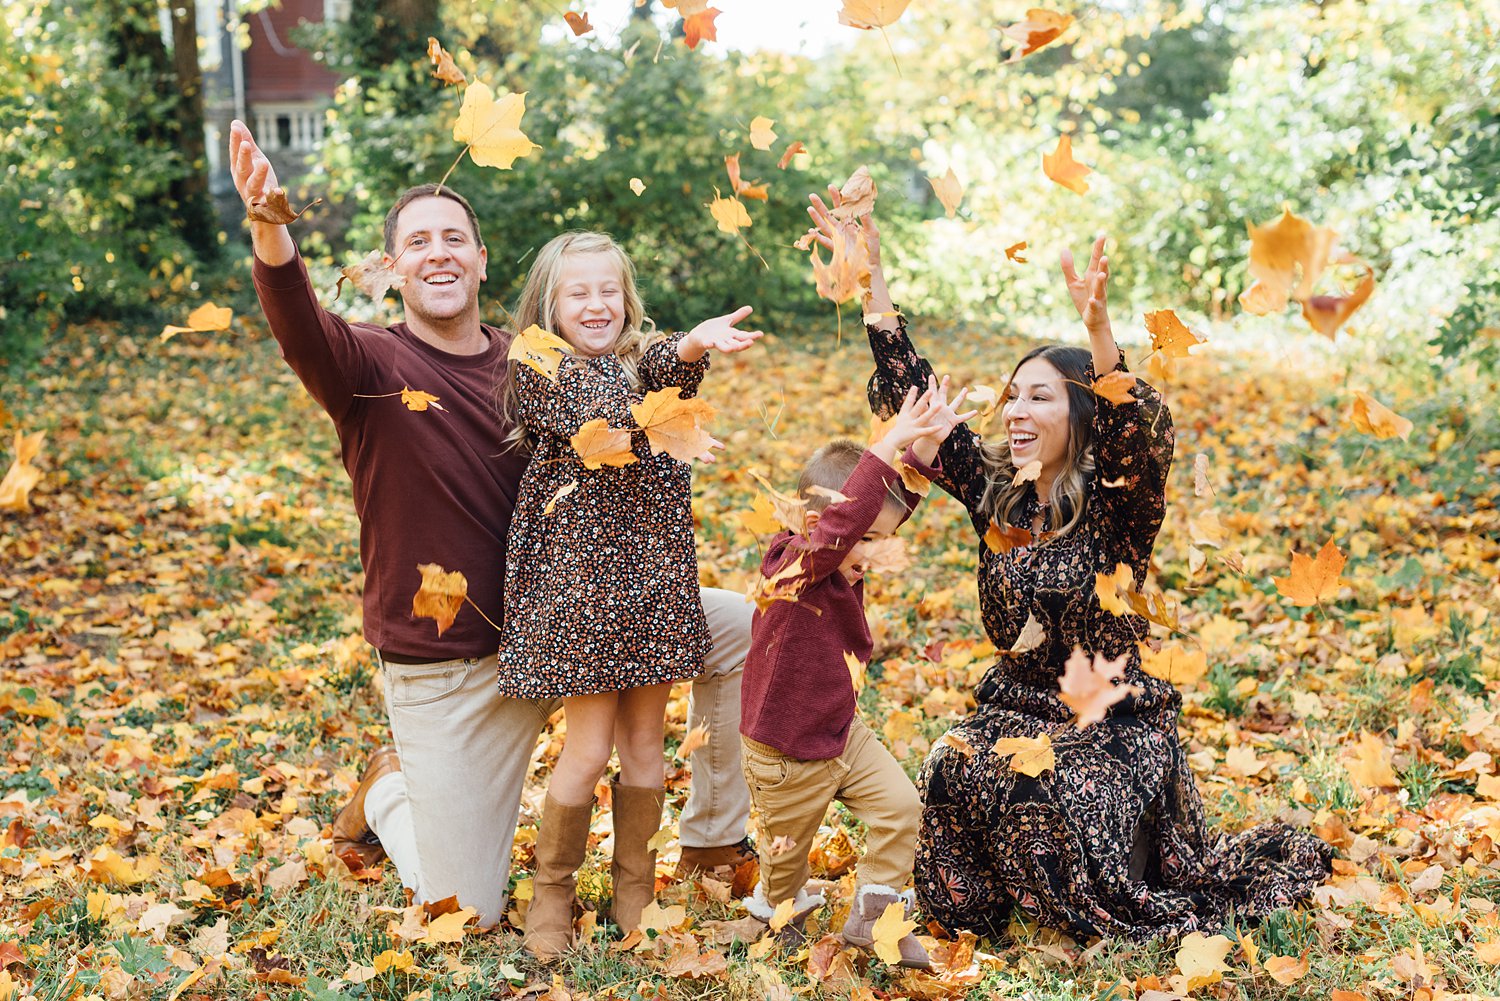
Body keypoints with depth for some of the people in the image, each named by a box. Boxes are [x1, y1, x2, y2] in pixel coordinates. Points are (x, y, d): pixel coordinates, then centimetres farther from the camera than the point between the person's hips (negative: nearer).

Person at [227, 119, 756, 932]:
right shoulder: (370, 365, -13)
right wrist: (270, 236, -57)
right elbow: (301, 330, -35)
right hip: (446, 671, -4)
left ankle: (714, 837, 18)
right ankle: (389, 793, 33)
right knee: (465, 917, 0)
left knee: (731, 623, 0)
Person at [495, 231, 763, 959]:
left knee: (645, 746, 10)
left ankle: (635, 888, 27)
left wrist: (695, 345, -40)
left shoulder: (644, 357, 8)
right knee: (588, 750, -2)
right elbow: (594, 430, -21)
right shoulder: (539, 371, -2)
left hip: (654, 575, 4)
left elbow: (666, 366, -16)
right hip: (581, 575, -4)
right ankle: (552, 891, 19)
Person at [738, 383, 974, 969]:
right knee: (788, 850, 15)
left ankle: (872, 916, 15)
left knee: (900, 806, 0)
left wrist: (923, 452, -23)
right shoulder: (793, 571, -30)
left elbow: (891, 504, -5)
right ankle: (780, 908, 46)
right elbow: (834, 527, -49)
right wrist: (887, 449, -52)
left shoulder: (844, 566, -7)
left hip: (842, 735, 7)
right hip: (787, 758, -7)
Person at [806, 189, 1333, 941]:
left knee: (1058, 796, -27)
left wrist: (1099, 329, -50)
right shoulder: (992, 492, 3)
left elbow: (1144, 435, -33)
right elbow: (913, 400, 1)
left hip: (1113, 724, -3)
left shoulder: (1117, 508, -12)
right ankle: (989, 901, -1)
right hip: (1015, 708, 3)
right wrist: (870, 278, -5)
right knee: (954, 772, -25)